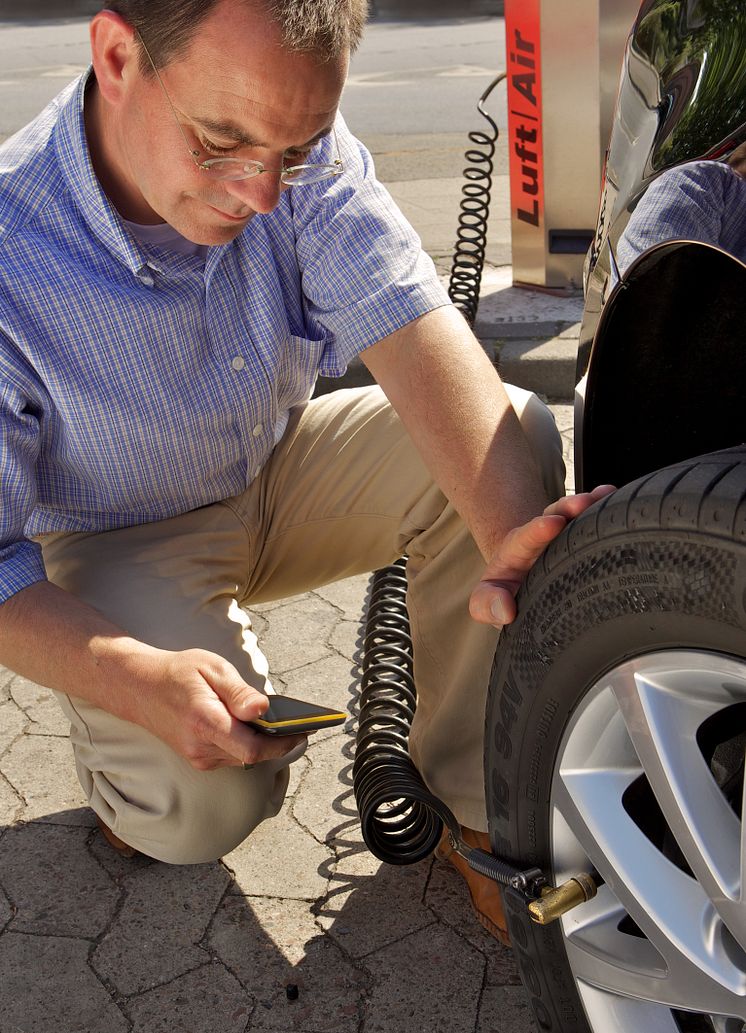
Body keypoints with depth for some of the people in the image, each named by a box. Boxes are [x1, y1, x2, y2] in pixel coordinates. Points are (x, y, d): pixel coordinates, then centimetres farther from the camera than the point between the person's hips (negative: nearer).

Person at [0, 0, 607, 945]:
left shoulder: (296, 142, -20)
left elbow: (407, 320, -30)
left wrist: (512, 530, -47)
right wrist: (137, 679, -42)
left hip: (279, 470, 5)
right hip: (121, 545, -4)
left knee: (515, 431, -19)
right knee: (204, 803, -29)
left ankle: (477, 795, -8)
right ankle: (119, 759, 10)